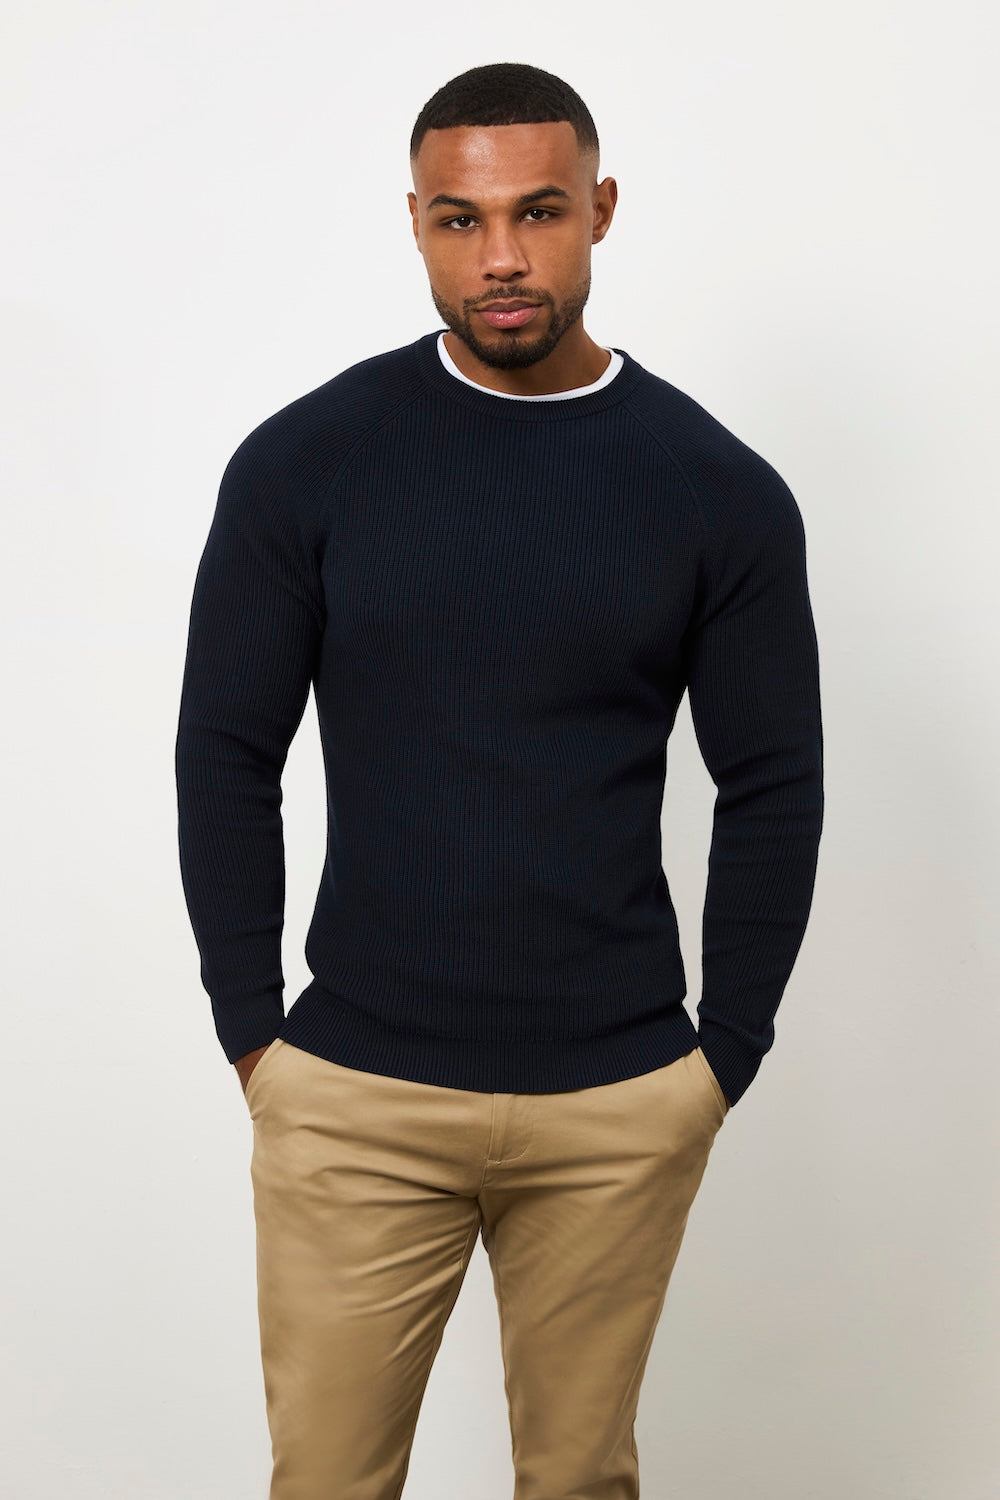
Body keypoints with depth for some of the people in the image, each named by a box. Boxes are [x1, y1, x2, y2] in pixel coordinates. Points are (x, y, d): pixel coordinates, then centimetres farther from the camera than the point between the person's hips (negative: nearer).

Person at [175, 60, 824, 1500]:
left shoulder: (718, 490, -2)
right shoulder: (304, 463, -4)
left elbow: (773, 788, 4)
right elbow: (228, 752, 2)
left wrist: (726, 1055, 2)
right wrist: (251, 1029, -1)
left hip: (620, 1109, 1)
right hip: (353, 1100, 0)